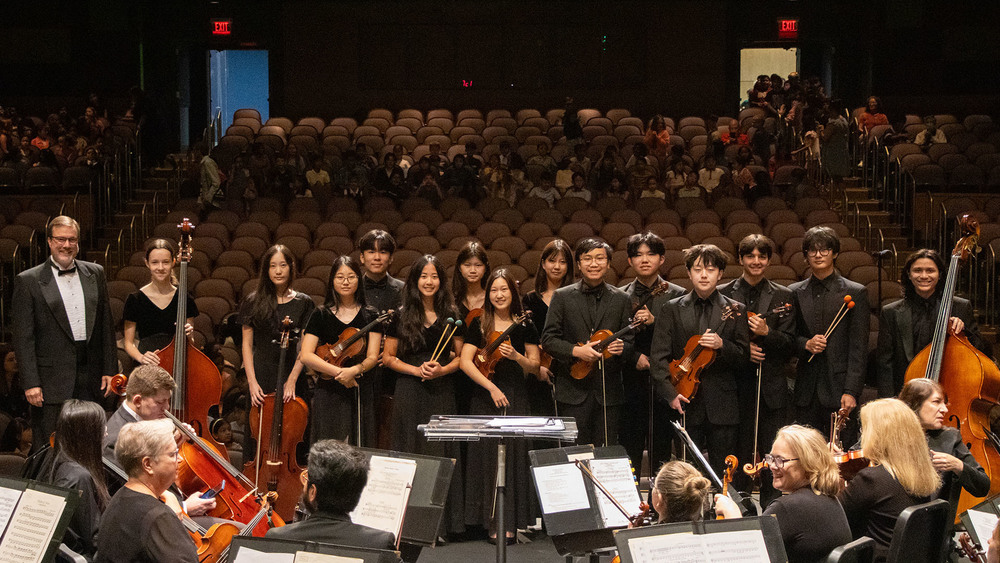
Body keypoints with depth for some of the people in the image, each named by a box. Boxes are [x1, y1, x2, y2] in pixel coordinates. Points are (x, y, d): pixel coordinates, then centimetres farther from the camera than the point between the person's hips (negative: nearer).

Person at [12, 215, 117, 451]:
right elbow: (23, 338, -6)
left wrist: (110, 370, 7)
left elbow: (106, 325, 13)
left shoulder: (95, 273, 11)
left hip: (90, 377, 4)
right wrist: (30, 383, -12)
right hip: (52, 380, -4)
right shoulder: (28, 281, -2)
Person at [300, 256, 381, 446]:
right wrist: (338, 372, -16)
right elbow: (306, 355, -6)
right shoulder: (321, 316, 4)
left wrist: (354, 370, -21)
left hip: (360, 392, 1)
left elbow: (372, 357, -1)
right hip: (328, 393, -1)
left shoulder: (369, 316, 6)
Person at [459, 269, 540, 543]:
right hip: (485, 397, 0)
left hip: (516, 398, 0)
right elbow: (466, 362, -4)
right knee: (488, 456, -3)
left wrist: (517, 356, -12)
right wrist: (491, 387, -14)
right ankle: (492, 521, 3)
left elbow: (534, 366, 8)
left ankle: (511, 522, 2)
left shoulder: (525, 326, 7)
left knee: (514, 456, -4)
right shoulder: (479, 325, 4)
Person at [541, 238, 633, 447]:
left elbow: (630, 340, 9)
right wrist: (576, 351, -16)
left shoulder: (620, 299, 7)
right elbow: (548, 338, 0)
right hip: (573, 389, -1)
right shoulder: (562, 297, 3)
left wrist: (621, 347, -14)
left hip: (609, 392, 1)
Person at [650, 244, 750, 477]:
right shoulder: (672, 309, 6)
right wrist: (670, 393, -12)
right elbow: (658, 357, 0)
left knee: (723, 473, 1)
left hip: (722, 407, 0)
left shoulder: (734, 310, 7)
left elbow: (743, 357, 5)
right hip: (686, 404, 0)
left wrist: (722, 345, -15)